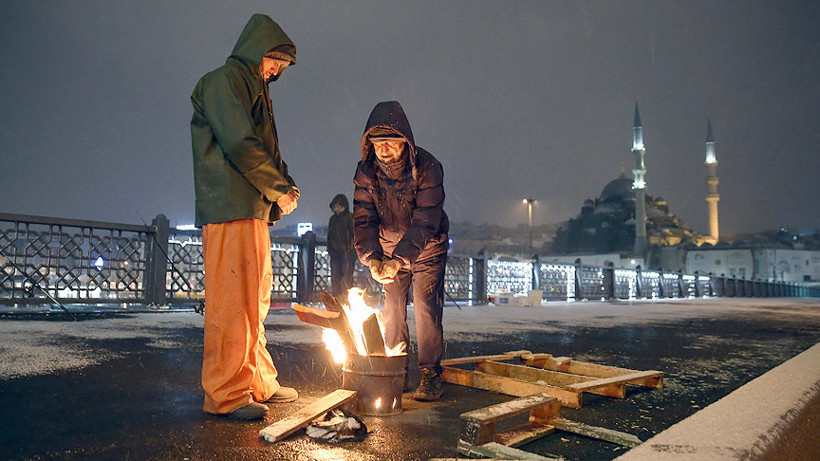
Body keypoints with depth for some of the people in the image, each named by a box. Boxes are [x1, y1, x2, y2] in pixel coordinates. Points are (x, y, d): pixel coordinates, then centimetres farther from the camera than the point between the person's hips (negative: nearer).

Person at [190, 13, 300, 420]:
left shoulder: (256, 93, 26)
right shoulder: (221, 81, -2)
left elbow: (267, 152, 24)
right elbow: (240, 144, -15)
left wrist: (285, 187, 5)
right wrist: (279, 189, -9)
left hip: (255, 211, 10)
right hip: (229, 208, -10)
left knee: (256, 301, 11)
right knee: (232, 300, -10)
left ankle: (258, 383, 20)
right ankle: (226, 394, -3)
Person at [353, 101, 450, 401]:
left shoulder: (427, 168, -26)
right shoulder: (366, 171, -13)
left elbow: (426, 222, -30)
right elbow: (363, 219, -15)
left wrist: (399, 259, -39)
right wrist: (372, 259, -30)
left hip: (427, 248, -3)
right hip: (390, 247, 4)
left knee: (426, 306, -8)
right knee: (392, 308, 4)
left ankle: (430, 375, 2)